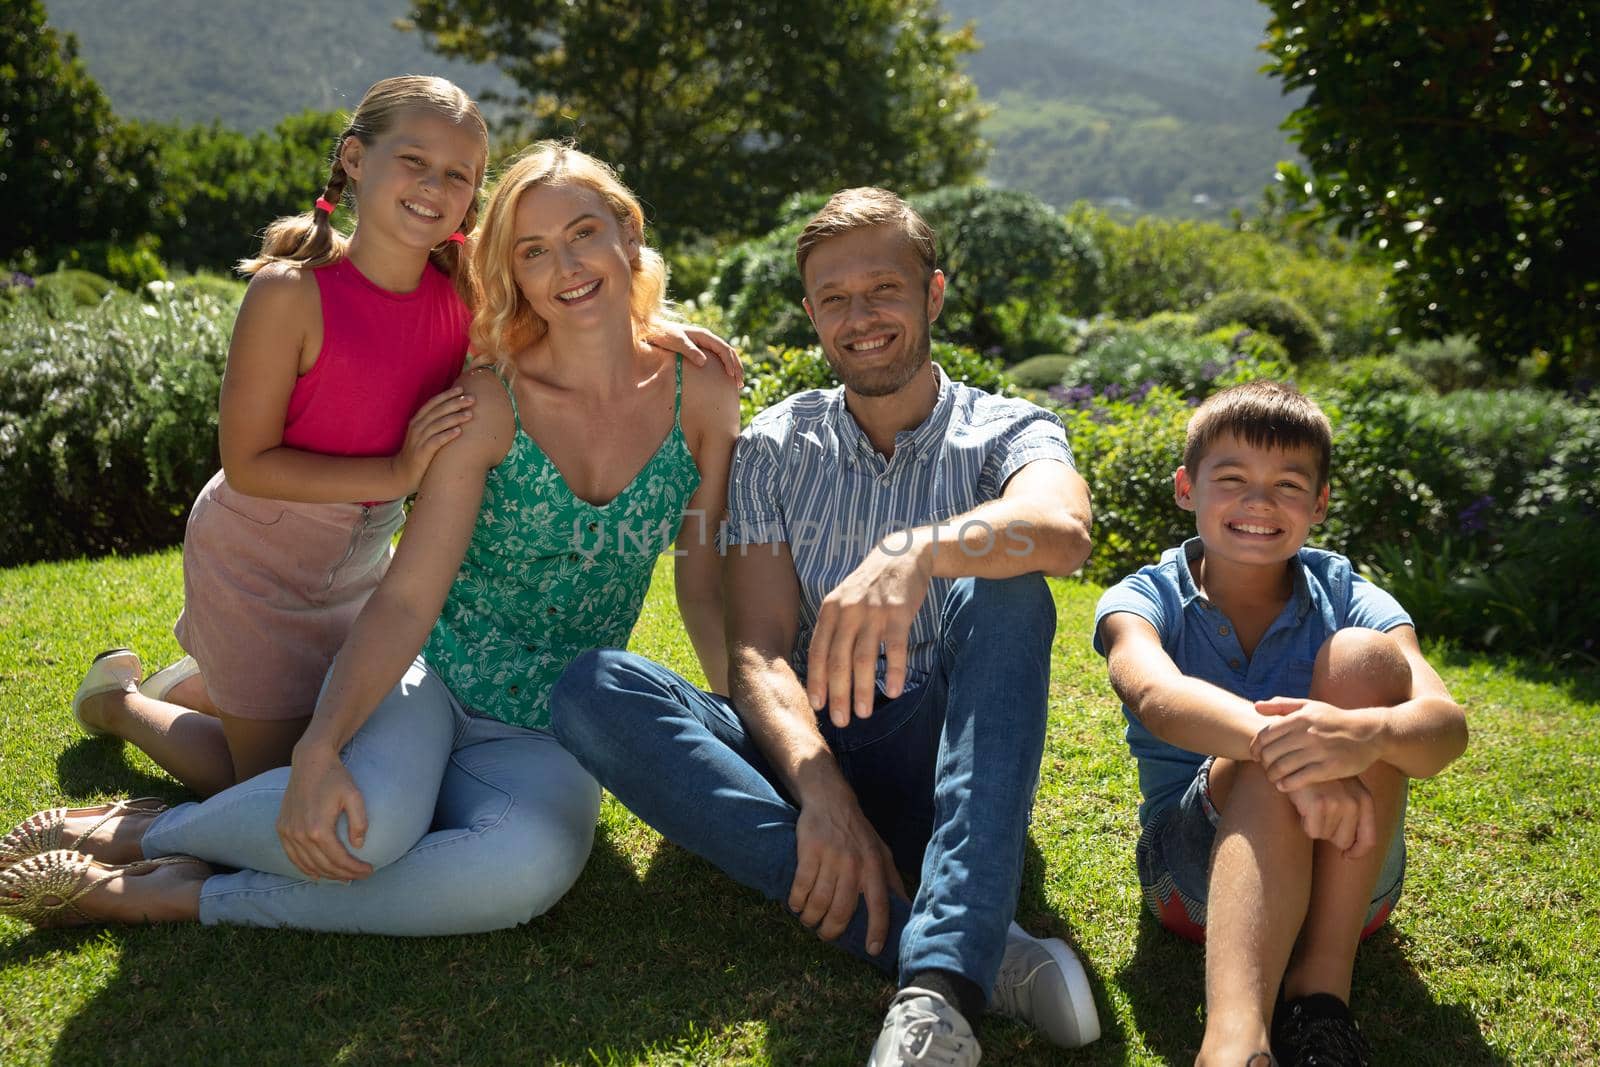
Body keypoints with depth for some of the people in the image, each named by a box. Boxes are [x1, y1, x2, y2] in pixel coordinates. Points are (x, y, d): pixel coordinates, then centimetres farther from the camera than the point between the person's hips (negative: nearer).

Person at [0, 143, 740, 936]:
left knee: (534, 866, -34)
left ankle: (186, 896, -17)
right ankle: (152, 837, -4)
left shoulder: (700, 395, -4)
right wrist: (319, 751, -29)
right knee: (370, 821, -37)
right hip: (424, 670, -2)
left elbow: (708, 589, 2)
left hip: (541, 735, 2)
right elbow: (407, 598, -16)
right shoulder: (490, 403, -10)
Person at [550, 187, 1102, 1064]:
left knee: (1004, 587, -29)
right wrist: (824, 797, -25)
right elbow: (759, 655, -5)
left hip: (940, 766, -2)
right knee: (592, 690, -24)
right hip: (796, 757, 2)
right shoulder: (776, 447, 8)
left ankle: (941, 985, -44)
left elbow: (1065, 529, -24)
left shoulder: (1004, 434, 3)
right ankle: (944, 941, -37)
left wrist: (919, 549, -45)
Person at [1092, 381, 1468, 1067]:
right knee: (1280, 751, -31)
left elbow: (1447, 727, -18)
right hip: (1195, 871, -1)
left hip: (1347, 877, 2)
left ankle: (1322, 988, -24)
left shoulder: (1346, 599, 1)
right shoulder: (1143, 600, -1)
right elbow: (1155, 695, -26)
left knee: (1364, 657, -21)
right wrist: (1272, 739, -47)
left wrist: (1364, 735, -43)